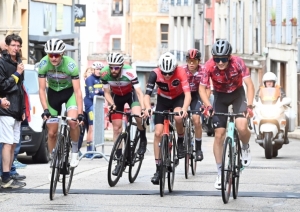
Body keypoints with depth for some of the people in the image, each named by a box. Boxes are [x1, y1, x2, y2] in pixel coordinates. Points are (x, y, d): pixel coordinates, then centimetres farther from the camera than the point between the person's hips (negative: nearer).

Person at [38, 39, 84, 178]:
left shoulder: (70, 65, -30)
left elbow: (78, 90, -30)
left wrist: (80, 113, -37)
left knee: (73, 122, -28)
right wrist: (45, 109, -31)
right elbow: (42, 89, -20)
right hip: (53, 93, 2)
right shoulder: (43, 64, -24)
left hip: (69, 92, -2)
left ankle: (75, 152, -6)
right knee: (52, 133, 2)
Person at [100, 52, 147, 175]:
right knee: (117, 128, -3)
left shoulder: (129, 72, -35)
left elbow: (139, 92, -36)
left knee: (138, 115, -31)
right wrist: (112, 105, -32)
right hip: (116, 97, 3)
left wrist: (143, 109, -48)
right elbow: (107, 93, -14)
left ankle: (143, 139, -3)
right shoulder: (105, 73, -27)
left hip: (131, 94, -2)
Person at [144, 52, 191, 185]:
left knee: (178, 117, -35)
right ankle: (158, 169, -1)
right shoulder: (155, 74, -28)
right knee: (158, 133, -9)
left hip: (178, 99, -1)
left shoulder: (180, 72, -31)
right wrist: (148, 108, -52)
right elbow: (147, 94, -32)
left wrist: (184, 109, -56)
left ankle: (181, 141, -4)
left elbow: (187, 93, -38)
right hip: (163, 100, 2)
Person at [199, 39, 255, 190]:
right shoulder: (209, 66, -26)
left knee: (242, 127, -25)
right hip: (220, 96, 1)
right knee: (219, 135, -3)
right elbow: (202, 88, -21)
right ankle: (220, 173, 9)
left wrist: (249, 106, -43)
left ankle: (245, 148, 9)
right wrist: (208, 106, -37)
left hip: (237, 94, -1)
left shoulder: (238, 63, -29)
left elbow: (249, 84, -31)